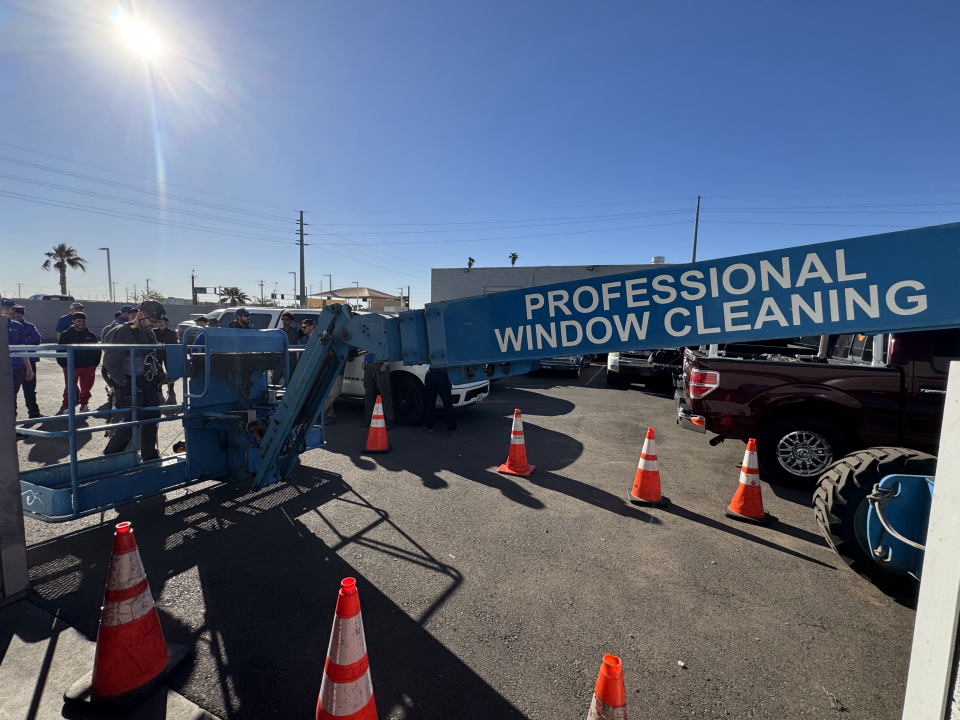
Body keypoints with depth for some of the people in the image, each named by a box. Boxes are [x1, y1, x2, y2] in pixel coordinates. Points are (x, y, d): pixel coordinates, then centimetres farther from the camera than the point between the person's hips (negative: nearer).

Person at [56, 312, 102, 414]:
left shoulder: (91, 336, 8)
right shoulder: (66, 335, 3)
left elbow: (97, 351, 12)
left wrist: (94, 364, 4)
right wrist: (63, 364, -4)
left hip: (88, 367, 2)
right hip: (71, 367, -1)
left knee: (86, 388, 9)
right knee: (69, 388, 3)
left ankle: (84, 405, 24)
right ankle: (66, 406, 15)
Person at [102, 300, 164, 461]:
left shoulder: (149, 333, 14)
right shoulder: (122, 333, -11)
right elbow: (110, 361, -16)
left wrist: (155, 378, 15)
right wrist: (123, 384, -20)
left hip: (147, 384, 8)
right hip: (130, 385, -8)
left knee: (152, 417, 9)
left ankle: (149, 455, 19)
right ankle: (110, 455, 11)